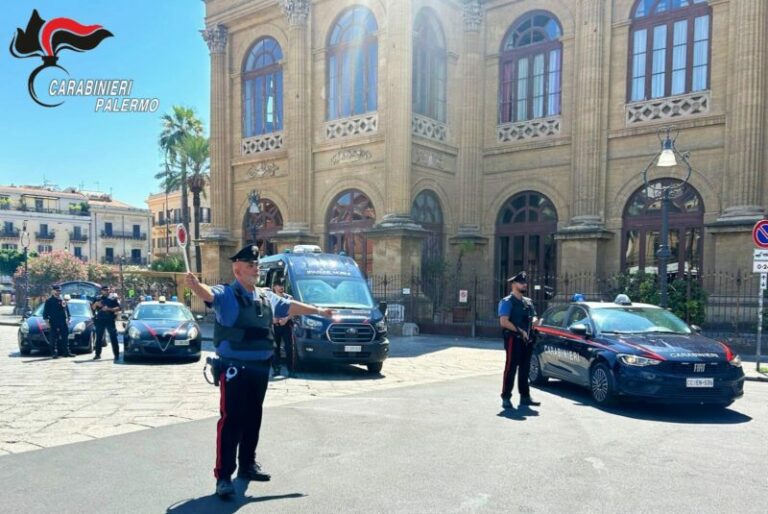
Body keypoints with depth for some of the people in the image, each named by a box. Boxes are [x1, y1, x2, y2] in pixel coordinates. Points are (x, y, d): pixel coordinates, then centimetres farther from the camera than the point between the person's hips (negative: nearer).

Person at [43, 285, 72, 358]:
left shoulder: (62, 300, 13)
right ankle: (54, 353, 5)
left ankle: (66, 352, 12)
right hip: (54, 323, -4)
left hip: (63, 322, 5)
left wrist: (68, 318, 13)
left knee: (65, 337, 6)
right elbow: (45, 312, -2)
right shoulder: (49, 301, -1)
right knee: (54, 338, -1)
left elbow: (66, 310, 17)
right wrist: (47, 320, -8)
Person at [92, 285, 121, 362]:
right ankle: (97, 354, 18)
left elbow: (118, 308, -3)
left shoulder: (113, 298, 3)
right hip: (100, 320, 4)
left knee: (113, 338, -7)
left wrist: (109, 309, -16)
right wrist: (96, 304, -5)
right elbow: (93, 308, 16)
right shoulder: (98, 299, 15)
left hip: (110, 320, -4)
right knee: (98, 337, 8)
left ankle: (116, 355, -6)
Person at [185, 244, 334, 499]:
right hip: (235, 369, -7)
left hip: (260, 368, 7)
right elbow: (208, 294, -30)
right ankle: (223, 476, 3)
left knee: (253, 418, 17)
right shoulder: (226, 294, -9)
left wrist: (318, 310, 35)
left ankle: (247, 464, 32)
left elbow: (290, 306, 27)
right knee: (231, 421, -5)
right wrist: (195, 285, -54)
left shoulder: (267, 297, 13)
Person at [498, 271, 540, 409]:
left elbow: (533, 317, 21)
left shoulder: (528, 302, 17)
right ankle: (506, 398, -1)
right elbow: (504, 322, -16)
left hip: (527, 340, 7)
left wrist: (534, 321, -3)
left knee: (525, 369, 12)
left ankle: (525, 396, 20)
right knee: (511, 368, -6)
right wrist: (519, 331, -18)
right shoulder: (507, 302, -6)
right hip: (513, 339, -7)